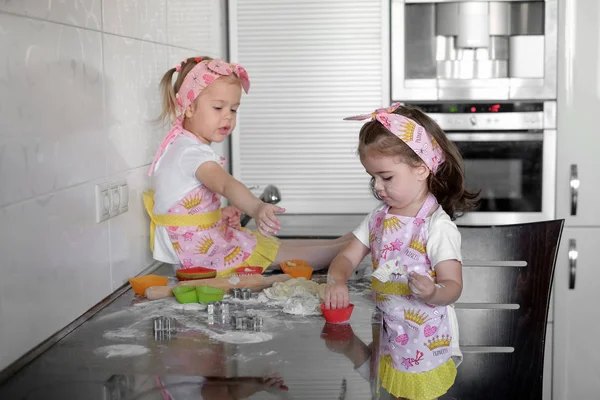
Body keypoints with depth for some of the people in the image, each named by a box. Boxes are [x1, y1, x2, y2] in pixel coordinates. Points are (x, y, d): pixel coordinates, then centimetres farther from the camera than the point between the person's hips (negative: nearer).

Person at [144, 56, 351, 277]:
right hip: (204, 253, -11)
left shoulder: (179, 145, 11)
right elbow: (226, 184, -45)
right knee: (283, 253, -3)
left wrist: (221, 214, 6)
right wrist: (257, 209, -62)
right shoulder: (192, 152, -25)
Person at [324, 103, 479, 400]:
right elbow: (347, 258, 5)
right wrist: (336, 281, -17)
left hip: (425, 340, -6)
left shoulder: (438, 227, -17)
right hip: (389, 336, 6)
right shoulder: (378, 219, 4)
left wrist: (433, 293, -40)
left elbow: (453, 285, -18)